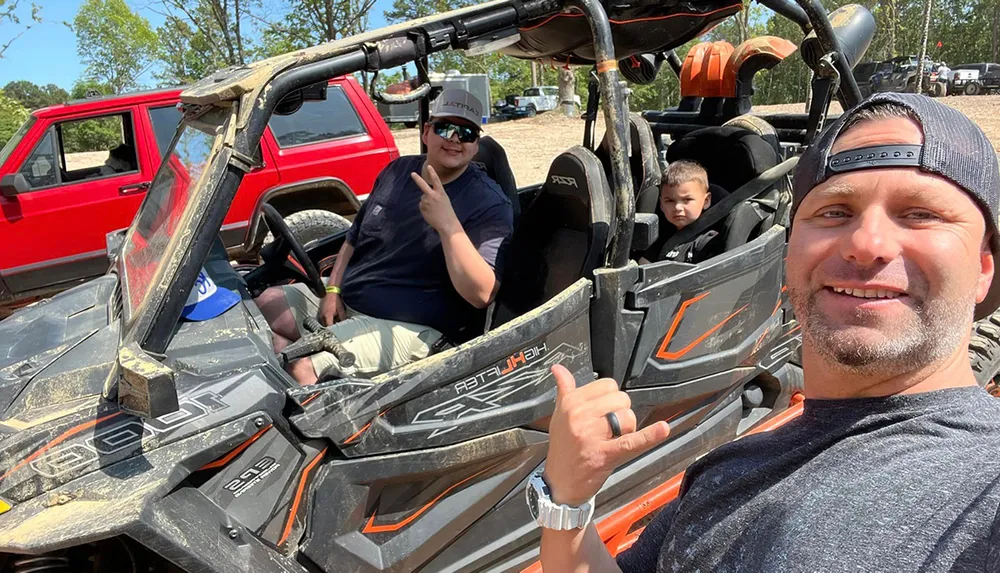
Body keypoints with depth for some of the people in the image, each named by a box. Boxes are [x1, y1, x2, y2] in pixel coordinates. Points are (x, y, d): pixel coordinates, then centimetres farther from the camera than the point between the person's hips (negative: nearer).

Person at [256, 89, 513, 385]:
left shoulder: (490, 204, -14)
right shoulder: (397, 170, 8)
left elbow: (482, 294, -26)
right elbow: (354, 238, 18)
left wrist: (448, 225, -36)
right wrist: (332, 290, 3)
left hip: (407, 326, -8)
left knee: (300, 364, -23)